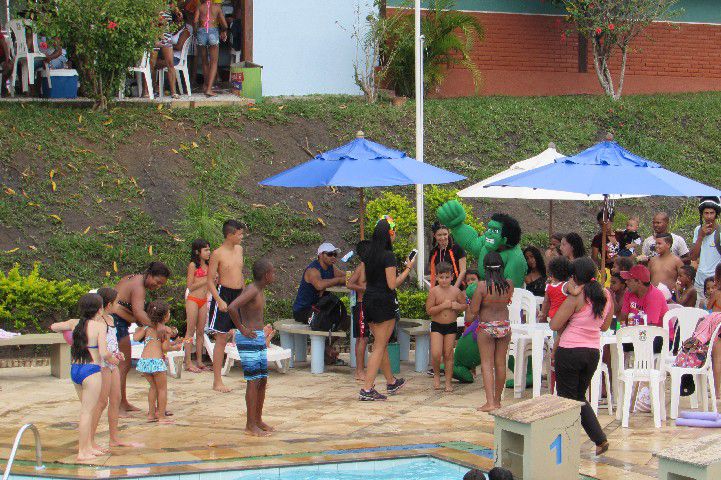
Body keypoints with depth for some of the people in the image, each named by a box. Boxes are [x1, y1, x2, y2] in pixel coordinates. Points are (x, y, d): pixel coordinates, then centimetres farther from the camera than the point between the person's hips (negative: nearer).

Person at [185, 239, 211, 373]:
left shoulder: (207, 265, 13)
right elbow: (190, 286, -9)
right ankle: (188, 362, -2)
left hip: (204, 300, 6)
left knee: (201, 332, 8)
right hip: (193, 300, -6)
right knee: (190, 331, -3)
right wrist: (206, 280, -13)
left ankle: (199, 361, 12)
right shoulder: (193, 265, -6)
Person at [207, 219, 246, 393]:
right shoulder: (218, 254, -10)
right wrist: (219, 300, -21)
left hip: (239, 295, 7)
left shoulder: (239, 249, 11)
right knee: (221, 338, -5)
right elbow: (209, 280, -11)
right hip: (224, 294, -7)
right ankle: (217, 381, 0)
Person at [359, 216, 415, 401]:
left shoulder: (368, 254, 8)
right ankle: (367, 389, -9)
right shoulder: (388, 256, -15)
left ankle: (391, 382, 36)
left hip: (369, 300, 8)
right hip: (384, 303, -8)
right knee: (380, 346, -4)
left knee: (380, 343, 20)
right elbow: (392, 284, -16)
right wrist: (408, 269, -7)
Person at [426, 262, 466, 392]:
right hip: (436, 326, -1)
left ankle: (448, 381, 15)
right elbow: (429, 310, -12)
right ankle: (436, 374, 16)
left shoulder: (456, 291, -3)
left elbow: (465, 305, 9)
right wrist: (443, 306, -22)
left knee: (448, 354, 5)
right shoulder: (434, 291, -9)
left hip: (451, 326, 2)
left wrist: (457, 306, -13)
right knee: (436, 354, -12)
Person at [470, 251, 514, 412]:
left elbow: (474, 310, -12)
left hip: (486, 328, -4)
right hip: (504, 325, 4)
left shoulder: (482, 286, -17)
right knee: (500, 364, 13)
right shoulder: (509, 284, -5)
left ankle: (490, 402, -10)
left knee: (487, 364, 0)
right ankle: (497, 400, 23)